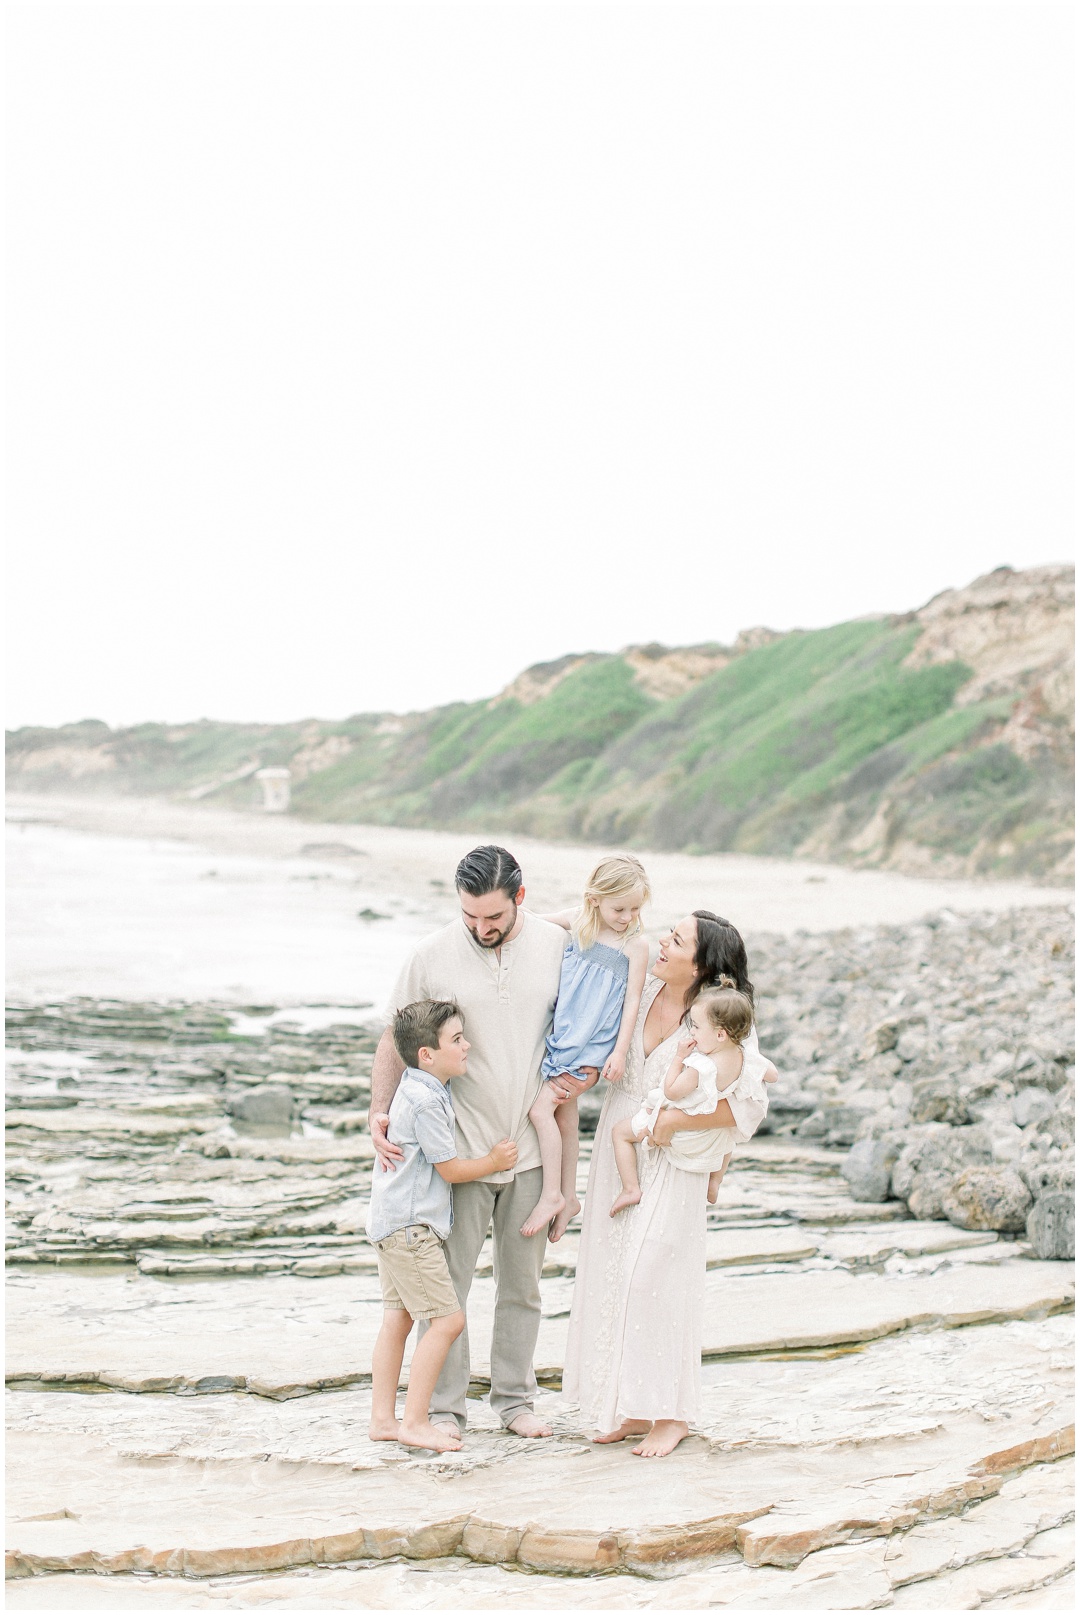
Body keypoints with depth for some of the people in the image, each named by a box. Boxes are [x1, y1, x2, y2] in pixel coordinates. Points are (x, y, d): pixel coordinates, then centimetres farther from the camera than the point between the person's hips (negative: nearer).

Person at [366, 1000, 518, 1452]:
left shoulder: (422, 1088, 12)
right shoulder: (425, 1100, -19)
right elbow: (450, 1168, -14)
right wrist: (494, 1161, 3)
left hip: (392, 1223, 11)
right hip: (410, 1225, -11)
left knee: (398, 1320, 12)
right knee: (447, 1319, -9)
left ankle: (383, 1419, 16)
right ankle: (414, 1422, -6)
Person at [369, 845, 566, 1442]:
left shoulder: (557, 947, -2)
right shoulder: (433, 955, -8)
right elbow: (396, 1037, 0)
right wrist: (379, 1111, -12)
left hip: (531, 1146, 2)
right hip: (458, 1146, -2)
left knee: (522, 1282, 12)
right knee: (448, 1281, 0)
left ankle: (514, 1398, 24)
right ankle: (445, 1407, 11)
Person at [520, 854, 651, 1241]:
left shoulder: (636, 945, -11)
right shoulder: (576, 921, -1)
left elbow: (632, 1001, -9)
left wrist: (620, 1051, -12)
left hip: (593, 1045, -5)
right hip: (562, 1035, 5)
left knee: (542, 1108, -15)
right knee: (565, 1117, 14)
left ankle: (552, 1194, -5)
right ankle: (568, 1197, 26)